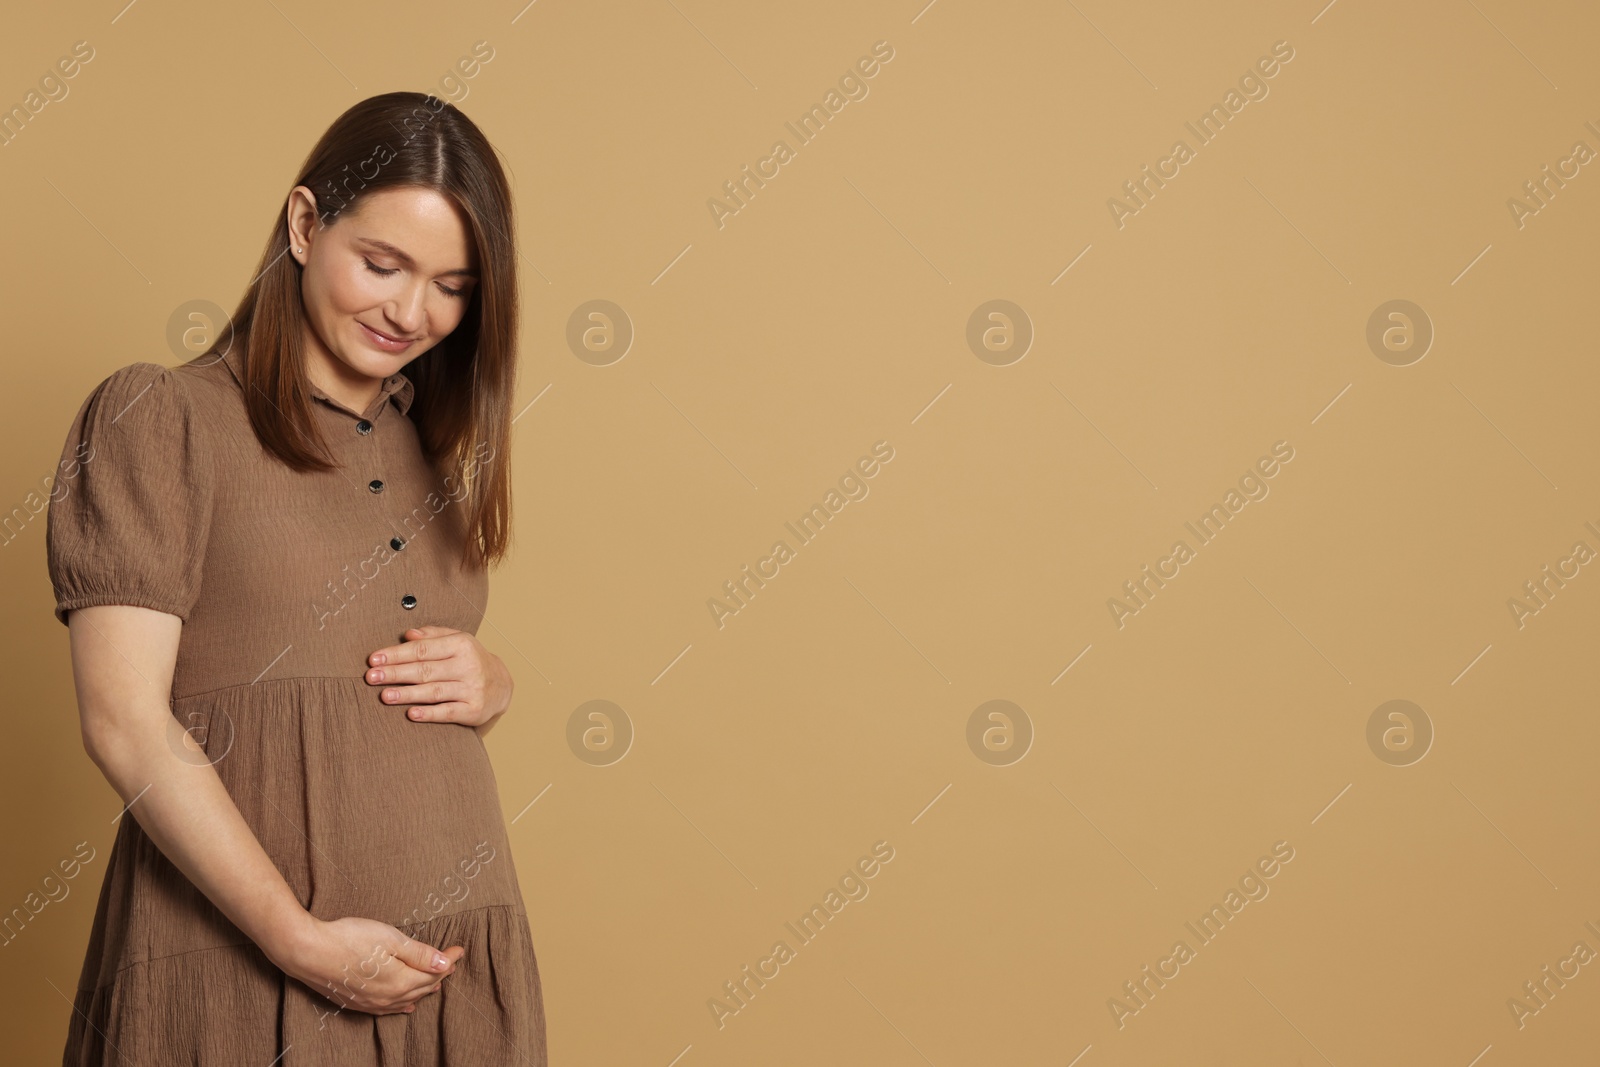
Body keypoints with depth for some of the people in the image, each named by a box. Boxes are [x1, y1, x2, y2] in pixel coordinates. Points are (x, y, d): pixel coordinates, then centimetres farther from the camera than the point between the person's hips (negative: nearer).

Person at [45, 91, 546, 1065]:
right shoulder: (159, 419, -5)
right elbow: (126, 727, -12)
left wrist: (488, 684, 1)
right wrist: (303, 942, -17)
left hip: (457, 953, 6)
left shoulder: (437, 452, 14)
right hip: (237, 961, -5)